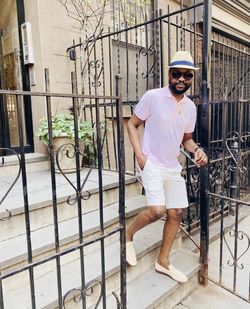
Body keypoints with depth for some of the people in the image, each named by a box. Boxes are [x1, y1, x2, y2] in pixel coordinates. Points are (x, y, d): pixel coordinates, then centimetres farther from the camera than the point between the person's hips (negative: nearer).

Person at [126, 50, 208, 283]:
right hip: (151, 164, -6)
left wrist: (197, 150, -6)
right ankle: (127, 235, 11)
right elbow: (132, 125, -5)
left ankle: (163, 262, 28)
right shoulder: (152, 97, -10)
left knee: (176, 213, 8)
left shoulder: (190, 107, 6)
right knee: (157, 210, -21)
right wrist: (139, 154, -15)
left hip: (173, 167, 7)